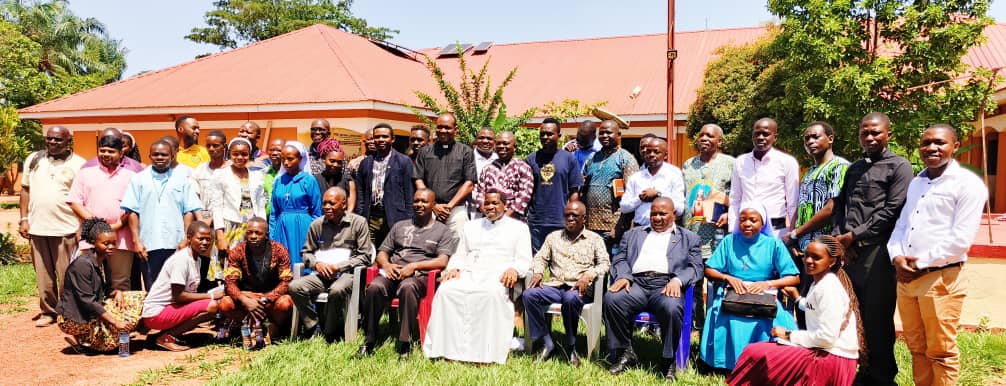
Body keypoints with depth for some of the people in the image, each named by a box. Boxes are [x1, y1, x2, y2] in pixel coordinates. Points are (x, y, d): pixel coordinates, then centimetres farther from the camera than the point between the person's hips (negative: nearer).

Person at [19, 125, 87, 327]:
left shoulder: (78, 164, -3)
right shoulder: (34, 159, 9)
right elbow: (25, 189, 13)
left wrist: (83, 228, -10)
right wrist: (24, 218, 5)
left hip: (66, 229, -4)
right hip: (37, 227, 4)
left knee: (67, 276, 1)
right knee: (43, 275, 10)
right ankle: (48, 311, 21)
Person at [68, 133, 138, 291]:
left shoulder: (131, 176, 12)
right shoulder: (85, 173, 15)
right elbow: (74, 202, 8)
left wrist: (118, 225, -9)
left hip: (121, 237, -1)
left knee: (121, 284, 2)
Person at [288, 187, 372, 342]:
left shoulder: (358, 222, 2)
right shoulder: (316, 224, 14)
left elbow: (364, 256, -1)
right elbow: (306, 252, 20)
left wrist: (339, 267, -11)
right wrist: (317, 264, -3)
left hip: (347, 273, -4)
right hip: (322, 274, 4)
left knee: (336, 290, -38)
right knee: (295, 286, -24)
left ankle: (329, 333, -16)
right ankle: (314, 328, -11)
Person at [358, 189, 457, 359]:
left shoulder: (443, 231, 14)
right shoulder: (400, 226, 26)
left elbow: (442, 262, 0)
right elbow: (382, 253, 23)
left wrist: (414, 266, -13)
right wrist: (386, 265, -2)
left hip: (419, 275, -3)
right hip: (392, 272, 3)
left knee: (407, 287, -39)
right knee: (374, 287, -31)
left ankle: (405, 342, -33)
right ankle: (369, 340, -21)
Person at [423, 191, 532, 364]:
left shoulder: (519, 228, 17)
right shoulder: (471, 226, 28)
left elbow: (524, 260, 8)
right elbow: (459, 255, 25)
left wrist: (514, 269, -15)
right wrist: (454, 268, 2)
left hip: (498, 277, -3)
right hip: (468, 274, 4)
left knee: (492, 294, -39)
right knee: (446, 290, -28)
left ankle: (487, 353, -37)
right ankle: (445, 348, -28)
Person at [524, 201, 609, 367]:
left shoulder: (595, 239, 13)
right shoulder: (554, 237, 22)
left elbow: (604, 263, 2)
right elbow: (540, 258, 18)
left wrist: (588, 275, -17)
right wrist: (537, 273, -5)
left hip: (579, 288, -3)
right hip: (554, 285, 3)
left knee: (571, 298, -39)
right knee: (529, 295, -27)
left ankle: (570, 345, -16)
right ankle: (547, 343, -18)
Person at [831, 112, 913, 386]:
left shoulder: (899, 167, 0)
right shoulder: (853, 169, 20)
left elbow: (892, 211, -9)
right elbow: (838, 206, 16)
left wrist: (854, 235, -10)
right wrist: (839, 237, 1)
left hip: (878, 251, -6)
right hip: (848, 252, 6)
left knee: (877, 317, -1)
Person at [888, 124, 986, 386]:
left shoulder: (968, 184, -7)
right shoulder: (916, 183, 15)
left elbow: (961, 239, -14)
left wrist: (921, 264, -11)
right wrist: (897, 257, -3)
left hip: (941, 279, -6)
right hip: (906, 276, 7)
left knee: (940, 353, 4)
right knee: (917, 348, 15)